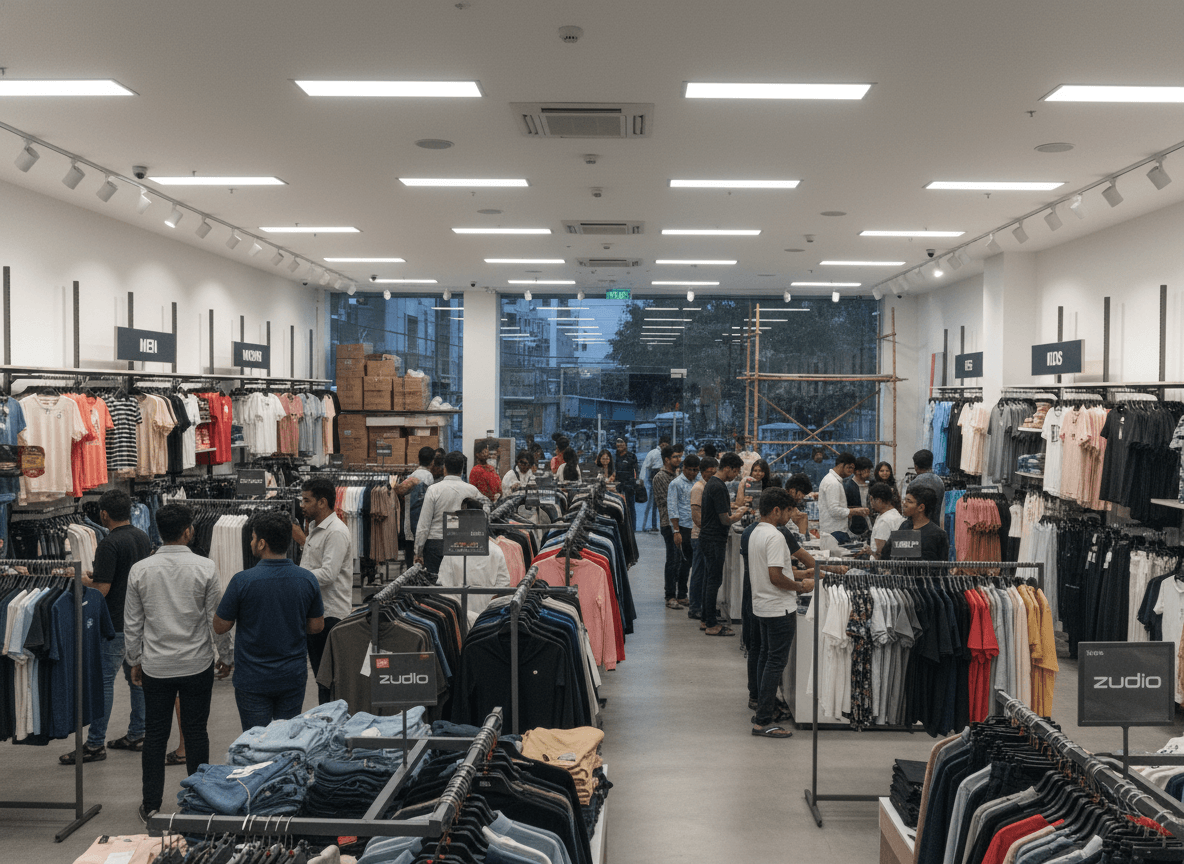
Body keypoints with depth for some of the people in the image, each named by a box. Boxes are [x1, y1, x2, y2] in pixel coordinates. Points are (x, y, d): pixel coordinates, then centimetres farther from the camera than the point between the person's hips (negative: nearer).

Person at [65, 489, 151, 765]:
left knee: (103, 680, -2)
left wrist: (84, 581, 0)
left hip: (116, 625, -8)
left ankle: (95, 744, 3)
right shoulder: (143, 538, 7)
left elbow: (102, 590, -20)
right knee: (137, 677, 14)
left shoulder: (109, 544, -18)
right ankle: (136, 735, 22)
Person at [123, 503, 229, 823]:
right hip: (197, 664, -1)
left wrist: (135, 660, 15)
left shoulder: (139, 570, -4)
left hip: (155, 665, 2)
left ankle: (151, 806, 19)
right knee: (195, 733, 9)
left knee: (155, 735, 11)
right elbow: (217, 618, -5)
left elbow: (132, 623, 3)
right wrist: (225, 655, 8)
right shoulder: (205, 568, -11)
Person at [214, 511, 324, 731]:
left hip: (252, 681, -3)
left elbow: (220, 627, -6)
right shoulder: (307, 579, -7)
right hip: (293, 677, 3)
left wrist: (227, 595, 10)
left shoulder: (242, 581, -18)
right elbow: (316, 626, 4)